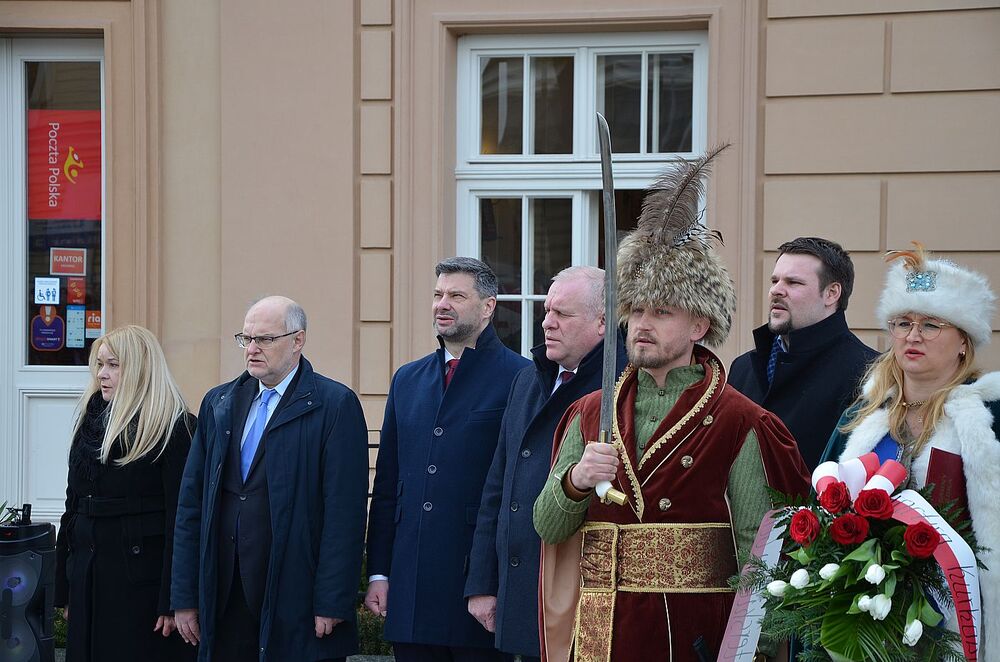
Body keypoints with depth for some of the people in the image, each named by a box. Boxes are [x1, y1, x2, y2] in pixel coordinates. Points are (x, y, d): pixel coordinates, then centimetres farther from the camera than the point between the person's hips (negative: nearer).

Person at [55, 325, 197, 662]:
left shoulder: (175, 428, -10)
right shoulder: (90, 419, 11)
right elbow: (74, 504, 14)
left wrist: (172, 601, -18)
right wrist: (65, 590, 12)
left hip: (142, 580, -6)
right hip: (88, 577, 6)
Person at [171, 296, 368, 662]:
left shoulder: (335, 405, -4)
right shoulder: (218, 403, 13)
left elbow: (344, 515, -10)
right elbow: (192, 504, 12)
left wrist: (332, 605, -14)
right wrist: (185, 597, 7)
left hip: (296, 601, -5)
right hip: (224, 601, 5)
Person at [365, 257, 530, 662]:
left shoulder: (520, 379, -5)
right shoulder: (407, 380, 14)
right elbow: (386, 487, 16)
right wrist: (378, 573, 11)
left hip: (480, 581, -5)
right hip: (409, 585, 5)